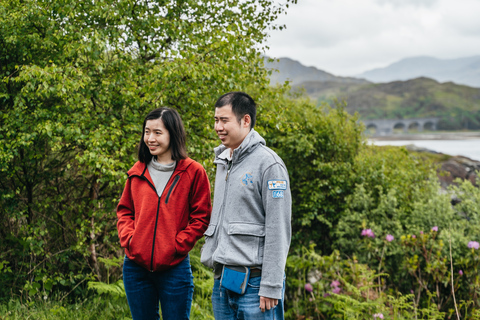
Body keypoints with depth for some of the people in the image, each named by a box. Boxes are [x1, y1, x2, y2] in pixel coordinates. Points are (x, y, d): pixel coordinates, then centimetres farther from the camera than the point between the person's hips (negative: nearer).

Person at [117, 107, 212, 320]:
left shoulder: (193, 172, -4)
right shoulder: (138, 171, 8)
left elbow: (201, 217, -3)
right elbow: (124, 210, 15)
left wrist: (177, 245, -11)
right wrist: (128, 238, -1)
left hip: (174, 268, -3)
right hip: (136, 267, 4)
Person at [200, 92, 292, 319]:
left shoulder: (268, 164, -11)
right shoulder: (223, 161, 15)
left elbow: (278, 230, -14)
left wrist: (271, 287, -16)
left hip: (254, 281, -8)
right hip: (222, 280, 8)